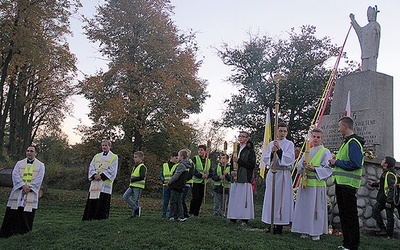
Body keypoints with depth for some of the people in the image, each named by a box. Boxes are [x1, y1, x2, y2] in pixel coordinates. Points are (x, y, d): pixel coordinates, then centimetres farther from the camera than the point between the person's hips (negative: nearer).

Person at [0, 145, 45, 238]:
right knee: (12, 215, 0)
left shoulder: (40, 165, 7)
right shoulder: (19, 163, 13)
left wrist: (29, 188, -14)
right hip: (17, 193, 2)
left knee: (27, 218, -1)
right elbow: (15, 175, -2)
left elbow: (38, 180, -2)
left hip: (31, 194, -2)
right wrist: (23, 186, -16)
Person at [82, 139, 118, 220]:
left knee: (103, 202, -5)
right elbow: (91, 167, 9)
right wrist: (94, 175, -11)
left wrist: (101, 176, -15)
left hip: (105, 184, -4)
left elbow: (112, 170, -5)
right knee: (92, 202, 3)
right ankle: (89, 218, 10)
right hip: (95, 183, 4)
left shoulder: (114, 157, 5)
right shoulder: (96, 156, 18)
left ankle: (100, 217, 3)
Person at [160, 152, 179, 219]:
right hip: (166, 186, 1)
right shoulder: (164, 165, 10)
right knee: (165, 201, 6)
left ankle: (171, 215, 10)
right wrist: (164, 181, -7)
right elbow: (161, 175, 11)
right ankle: (163, 215, 15)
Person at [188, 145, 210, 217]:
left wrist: (207, 175, -8)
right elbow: (193, 171, -11)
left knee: (200, 198, 5)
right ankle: (191, 213, 2)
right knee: (195, 197, -11)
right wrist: (201, 176, -22)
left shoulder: (208, 161, 14)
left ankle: (196, 214, 13)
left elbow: (210, 172, 16)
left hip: (203, 182, 5)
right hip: (195, 181, -4)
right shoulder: (195, 159, -1)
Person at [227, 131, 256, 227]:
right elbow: (232, 163, 22)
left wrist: (239, 161, -16)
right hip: (235, 178, 6)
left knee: (244, 198, -7)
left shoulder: (250, 151, -1)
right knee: (234, 198, 5)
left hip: (245, 179, -6)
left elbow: (252, 165, -10)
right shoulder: (236, 149, 16)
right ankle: (233, 218, 11)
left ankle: (245, 219, -1)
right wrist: (232, 171, 2)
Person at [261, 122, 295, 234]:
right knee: (271, 198, 5)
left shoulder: (289, 144, 2)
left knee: (282, 198, -4)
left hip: (283, 174, -3)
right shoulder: (271, 144, 12)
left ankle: (280, 225, 4)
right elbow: (265, 159, 8)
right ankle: (271, 224, 14)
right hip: (272, 174, 3)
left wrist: (279, 149, -18)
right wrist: (272, 153, -10)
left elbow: (290, 159, -10)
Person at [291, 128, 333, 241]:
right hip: (305, 183, 5)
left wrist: (314, 169, -20)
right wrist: (303, 166, -9)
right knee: (304, 207, 6)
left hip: (317, 184, -5)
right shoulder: (307, 151, 16)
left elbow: (328, 169, -8)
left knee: (316, 208, -2)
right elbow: (299, 165, 13)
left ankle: (316, 232, 7)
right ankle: (305, 231, 15)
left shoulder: (325, 152, 0)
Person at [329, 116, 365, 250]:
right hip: (341, 183, 10)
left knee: (350, 215, -3)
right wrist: (335, 163, 8)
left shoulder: (353, 142, -14)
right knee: (343, 214, 15)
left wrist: (337, 162, -14)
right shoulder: (346, 142, 17)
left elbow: (355, 164, -23)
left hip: (348, 184, -10)